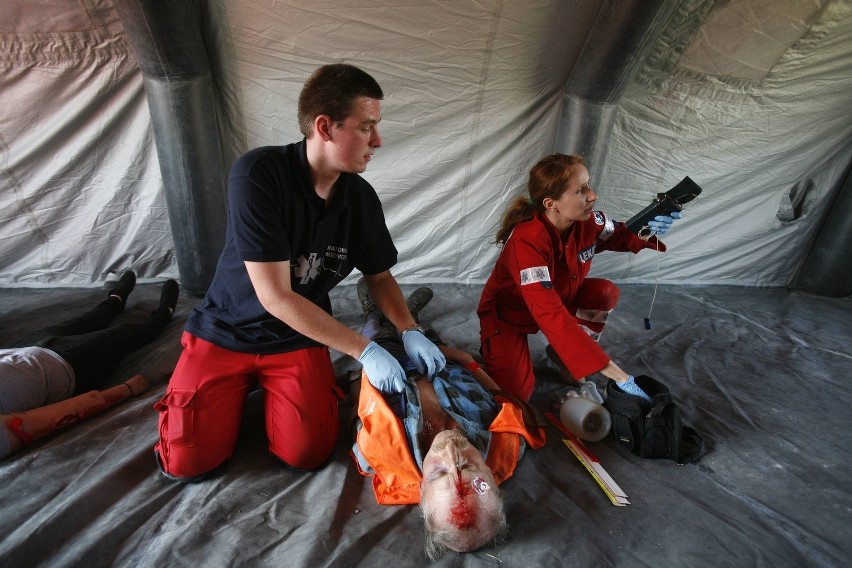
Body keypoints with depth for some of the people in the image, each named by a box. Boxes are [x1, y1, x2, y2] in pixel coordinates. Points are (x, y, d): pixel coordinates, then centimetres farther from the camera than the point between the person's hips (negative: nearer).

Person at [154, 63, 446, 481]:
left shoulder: (361, 198, -10)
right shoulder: (258, 174, -25)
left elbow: (379, 275, 5)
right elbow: (274, 295, -27)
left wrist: (410, 331, -14)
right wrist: (364, 350, -25)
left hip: (300, 338, 3)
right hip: (227, 330, -2)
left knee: (307, 453, -13)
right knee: (186, 460, -8)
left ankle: (268, 384, 17)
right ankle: (247, 385, 19)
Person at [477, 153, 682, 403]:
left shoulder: (587, 220, -18)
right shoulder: (526, 242, -38)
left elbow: (620, 236, 4)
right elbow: (552, 316, -45)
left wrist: (647, 231, -23)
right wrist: (617, 376, -46)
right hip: (508, 315, -6)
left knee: (606, 291, -17)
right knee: (516, 396, -18)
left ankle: (563, 354, 2)